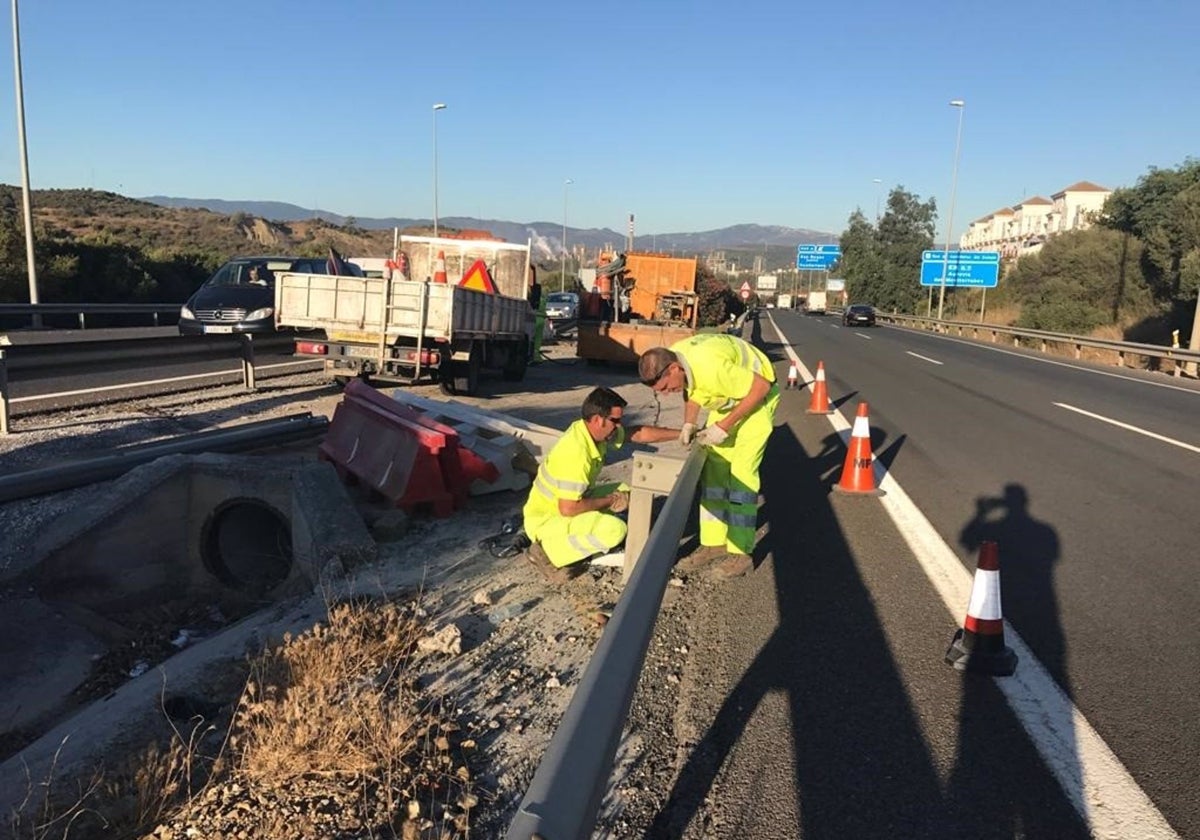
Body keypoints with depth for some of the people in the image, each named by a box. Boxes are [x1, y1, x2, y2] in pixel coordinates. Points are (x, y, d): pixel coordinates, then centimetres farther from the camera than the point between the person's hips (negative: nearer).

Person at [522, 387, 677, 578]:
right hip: (545, 521, -9)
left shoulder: (593, 430, -5)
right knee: (615, 530, -26)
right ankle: (547, 550, -10)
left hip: (568, 503, 9)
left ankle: (572, 540, 8)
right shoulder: (576, 453, -32)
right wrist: (610, 501, -17)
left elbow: (639, 434, 6)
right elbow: (568, 508, -30)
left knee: (625, 492, 7)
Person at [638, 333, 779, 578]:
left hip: (757, 395, -8)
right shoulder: (672, 358, -14)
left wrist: (724, 426, -26)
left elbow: (761, 386, -30)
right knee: (713, 468, 6)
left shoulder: (710, 365, -39)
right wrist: (689, 422, -10)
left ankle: (740, 553, -4)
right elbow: (692, 388, 6)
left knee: (741, 473, -11)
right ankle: (715, 542, 14)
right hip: (728, 397, 8)